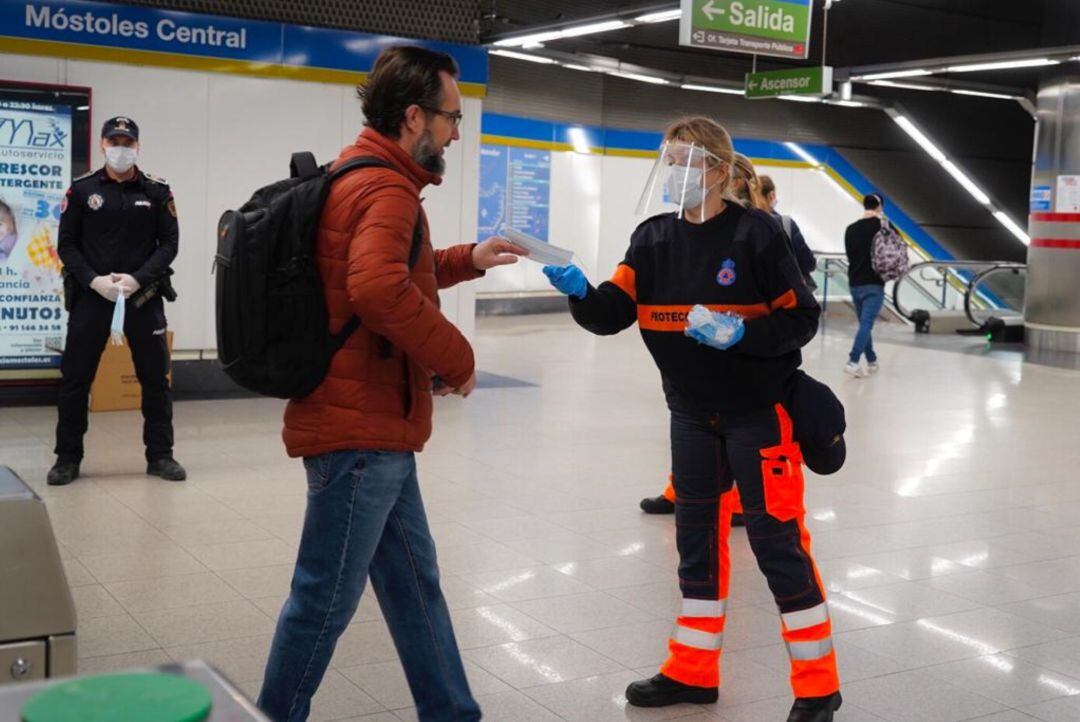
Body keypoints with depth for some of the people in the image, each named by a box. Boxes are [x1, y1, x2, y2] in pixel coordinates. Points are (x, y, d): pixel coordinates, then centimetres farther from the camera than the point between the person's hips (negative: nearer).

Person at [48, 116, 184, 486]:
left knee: (156, 378, 4)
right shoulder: (81, 189, 3)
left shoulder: (157, 191, 3)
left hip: (143, 295, 0)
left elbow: (169, 243, 1)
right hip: (90, 294, 0)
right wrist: (94, 280, -12)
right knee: (75, 378, 2)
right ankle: (68, 458, 13)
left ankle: (160, 455, 15)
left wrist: (138, 279, -13)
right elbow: (66, 245, 3)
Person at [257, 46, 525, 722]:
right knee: (326, 600, 2)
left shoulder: (360, 178, 15)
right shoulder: (386, 189, -17)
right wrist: (457, 360, -23)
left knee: (415, 584, 18)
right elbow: (380, 289, -36)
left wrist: (465, 259, 21)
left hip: (377, 433, 11)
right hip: (361, 434, -11)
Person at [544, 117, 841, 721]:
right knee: (697, 538, 14)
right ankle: (693, 672, 28)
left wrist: (740, 334, -28)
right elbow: (613, 314, -8)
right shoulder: (654, 238, 1)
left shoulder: (755, 232, -14)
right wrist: (580, 292, -27)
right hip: (692, 414, 6)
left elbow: (802, 318, -13)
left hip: (759, 412, -6)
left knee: (777, 541, -2)